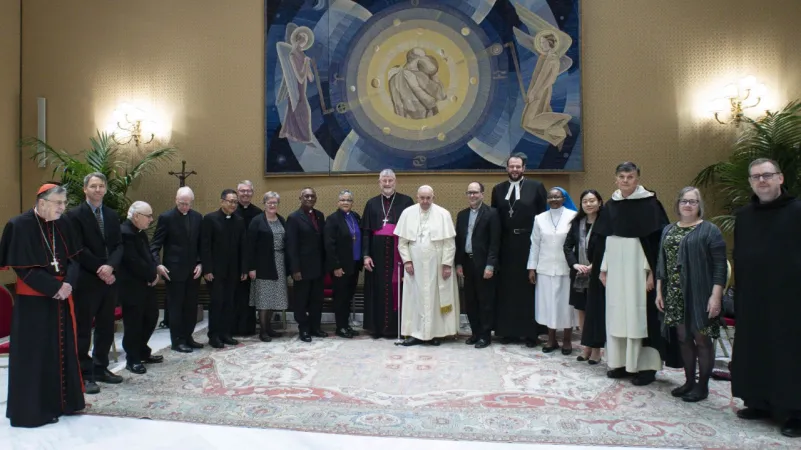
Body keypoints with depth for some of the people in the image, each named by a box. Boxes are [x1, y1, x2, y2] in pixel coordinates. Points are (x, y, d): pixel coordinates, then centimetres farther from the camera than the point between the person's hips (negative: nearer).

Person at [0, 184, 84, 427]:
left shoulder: (63, 225, 2)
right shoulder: (20, 226, -14)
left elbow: (74, 259, 4)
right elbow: (23, 268, -15)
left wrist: (68, 283, -13)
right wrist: (54, 287, -16)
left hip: (61, 297, 6)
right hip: (33, 300, -6)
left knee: (62, 350, 12)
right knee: (34, 354, 2)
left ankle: (62, 401, 24)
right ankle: (32, 408, 14)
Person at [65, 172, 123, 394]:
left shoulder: (112, 215, 11)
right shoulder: (75, 214, -5)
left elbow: (118, 245, 6)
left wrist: (110, 266, -11)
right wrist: (99, 270, -14)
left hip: (109, 278, 6)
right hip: (86, 280, -6)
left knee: (106, 327, 11)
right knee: (83, 329, 2)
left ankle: (100, 368, 23)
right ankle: (85, 374, 10)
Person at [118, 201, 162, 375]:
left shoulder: (140, 232, 12)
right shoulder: (125, 232, -20)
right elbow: (134, 262, -24)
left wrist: (155, 271, -3)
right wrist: (152, 275, -13)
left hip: (146, 283, 10)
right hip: (132, 286, -10)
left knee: (151, 318, 16)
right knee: (133, 323, 1)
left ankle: (143, 352, 30)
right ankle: (133, 359, 14)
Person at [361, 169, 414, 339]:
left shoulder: (406, 201, 4)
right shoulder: (372, 203, 11)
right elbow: (365, 231, 9)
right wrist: (366, 254, -1)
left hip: (398, 252, -2)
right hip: (377, 252, 2)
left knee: (397, 289, 1)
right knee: (378, 290, 5)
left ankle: (397, 327, 11)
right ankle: (377, 327, 14)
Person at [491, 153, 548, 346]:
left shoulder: (536, 187, 1)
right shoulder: (498, 189, 10)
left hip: (529, 244, -3)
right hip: (506, 245, 3)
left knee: (529, 289, 3)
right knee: (507, 289, 7)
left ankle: (531, 333, 14)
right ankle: (509, 331, 18)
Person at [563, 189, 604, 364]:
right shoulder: (577, 222, 7)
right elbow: (567, 246, 5)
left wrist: (593, 266, -16)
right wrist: (575, 264, -9)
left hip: (597, 274, -5)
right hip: (579, 275, 5)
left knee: (596, 311, 3)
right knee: (581, 310, 11)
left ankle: (596, 349, 16)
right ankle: (586, 346, 24)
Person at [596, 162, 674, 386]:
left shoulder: (649, 203, -8)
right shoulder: (611, 205, 8)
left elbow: (657, 240, -10)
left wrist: (653, 271, -15)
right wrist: (603, 268, 11)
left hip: (637, 266, -5)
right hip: (616, 267, 5)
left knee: (639, 314, -2)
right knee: (617, 314, 9)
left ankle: (646, 366, 8)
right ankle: (621, 362, 20)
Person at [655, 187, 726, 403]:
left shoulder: (709, 231, -4)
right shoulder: (668, 230, 13)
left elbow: (720, 266, -8)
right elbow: (661, 263, 14)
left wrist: (716, 296, -14)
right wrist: (659, 291, 10)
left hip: (699, 295, -5)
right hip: (675, 296, 5)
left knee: (702, 338, 2)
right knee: (684, 338, 12)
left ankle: (702, 385, 15)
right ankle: (689, 381, 24)